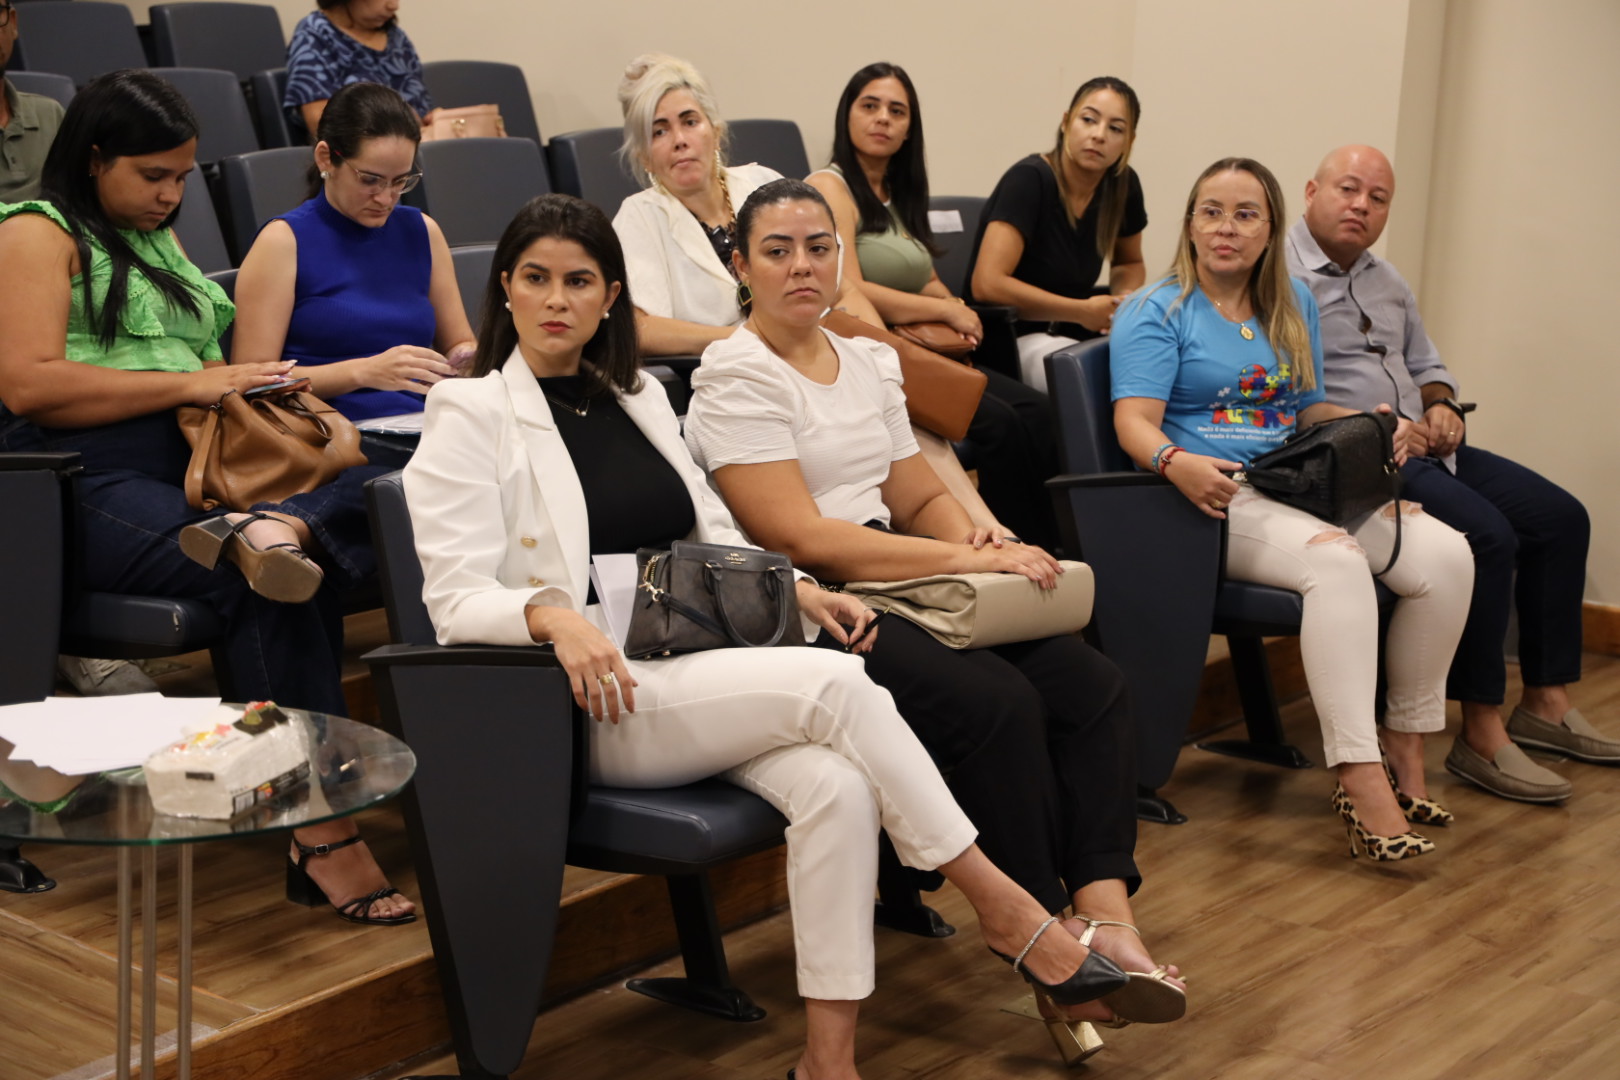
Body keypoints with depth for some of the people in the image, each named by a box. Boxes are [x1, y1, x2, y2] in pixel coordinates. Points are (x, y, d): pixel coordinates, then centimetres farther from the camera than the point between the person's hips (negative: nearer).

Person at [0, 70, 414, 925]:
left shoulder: (156, 240, 28)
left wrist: (246, 387, 6)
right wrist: (189, 384, -11)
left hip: (196, 467, 8)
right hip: (91, 487, -8)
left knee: (381, 486, -20)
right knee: (269, 589, -34)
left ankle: (272, 531, -52)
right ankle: (322, 836, -34)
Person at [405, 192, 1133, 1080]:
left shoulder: (638, 398, 20)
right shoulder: (470, 417, 1)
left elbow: (715, 539, 23)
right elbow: (455, 597, -10)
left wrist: (797, 591, 3)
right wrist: (549, 614, -30)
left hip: (706, 671, 6)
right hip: (600, 699, -6)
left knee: (838, 786, -26)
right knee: (835, 687, -26)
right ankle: (1006, 911, -15)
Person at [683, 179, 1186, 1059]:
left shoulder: (870, 361, 17)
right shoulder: (735, 376, -7)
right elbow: (801, 537, -16)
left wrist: (982, 541, -6)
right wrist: (967, 560, -17)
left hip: (898, 590, 8)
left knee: (1093, 687, -12)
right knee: (999, 702, -28)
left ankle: (1105, 916, -18)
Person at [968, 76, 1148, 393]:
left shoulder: (1123, 185, 1)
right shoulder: (1029, 180, -16)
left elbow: (1129, 263, 21)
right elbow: (988, 283, -25)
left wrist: (1125, 300, -4)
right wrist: (1083, 312, -20)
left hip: (1070, 332, 7)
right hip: (1011, 338, -7)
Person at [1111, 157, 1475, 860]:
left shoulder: (1293, 306, 21)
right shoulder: (1157, 312, 1)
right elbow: (1135, 421, -12)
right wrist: (1175, 462, -34)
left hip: (1301, 488, 6)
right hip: (1213, 496, -6)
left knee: (1445, 554, -17)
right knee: (1336, 560, -36)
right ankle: (1361, 782, -39)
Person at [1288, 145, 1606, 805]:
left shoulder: (1386, 283, 22)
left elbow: (1426, 366, 32)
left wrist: (1440, 406, 8)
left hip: (1419, 448, 10)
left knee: (1560, 516, 3)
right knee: (1487, 535, -27)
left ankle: (1545, 702, 10)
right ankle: (1481, 736, -19)